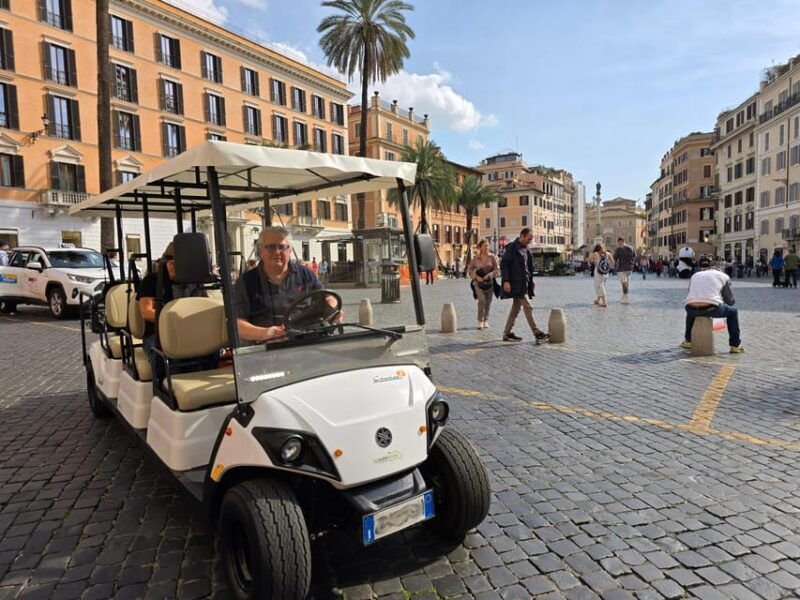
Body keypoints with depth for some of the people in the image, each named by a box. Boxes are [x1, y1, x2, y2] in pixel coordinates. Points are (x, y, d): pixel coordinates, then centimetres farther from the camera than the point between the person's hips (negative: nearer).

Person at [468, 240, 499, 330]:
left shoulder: (492, 257, 1)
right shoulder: (475, 258, 0)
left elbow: (497, 270, 0)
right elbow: (469, 269, 5)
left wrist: (489, 275, -16)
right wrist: (476, 276, -11)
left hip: (489, 283, 2)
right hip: (478, 283, -2)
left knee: (488, 302, 6)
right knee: (482, 300, -18)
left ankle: (486, 321, 24)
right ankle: (480, 321, -7)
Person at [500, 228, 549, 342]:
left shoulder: (526, 250, 16)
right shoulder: (511, 248, -9)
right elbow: (503, 265, -13)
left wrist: (530, 281, 14)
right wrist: (506, 281, -20)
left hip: (523, 283, 9)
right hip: (515, 283, -9)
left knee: (516, 307, 10)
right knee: (527, 307, -10)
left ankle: (507, 333, 16)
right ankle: (537, 333, -8)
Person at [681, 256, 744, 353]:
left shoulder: (694, 276, 27)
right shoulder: (723, 276, 19)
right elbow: (730, 301, 18)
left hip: (692, 309, 3)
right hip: (711, 309, -3)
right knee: (733, 312, 27)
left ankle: (688, 341, 45)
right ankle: (735, 345, 27)